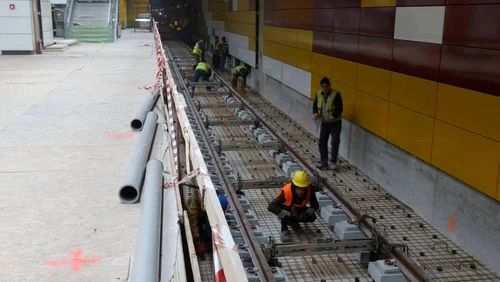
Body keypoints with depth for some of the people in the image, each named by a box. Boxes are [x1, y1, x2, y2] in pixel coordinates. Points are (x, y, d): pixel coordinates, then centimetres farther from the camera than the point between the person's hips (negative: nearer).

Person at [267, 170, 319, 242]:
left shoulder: (310, 189, -29)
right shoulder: (286, 191, -39)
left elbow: (315, 205, -17)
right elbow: (271, 207, -44)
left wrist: (306, 213, -37)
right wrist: (289, 214, -50)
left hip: (298, 209, 4)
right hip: (286, 209, -4)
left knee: (312, 217, -19)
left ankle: (293, 223, 8)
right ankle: (284, 231, -16)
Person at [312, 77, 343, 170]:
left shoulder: (336, 95, -20)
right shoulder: (318, 94, -3)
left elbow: (340, 109, -20)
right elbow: (315, 105, 9)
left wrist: (332, 117, -31)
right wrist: (315, 113, -11)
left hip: (335, 123, -5)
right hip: (324, 122, 5)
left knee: (335, 142, -6)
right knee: (322, 142, 5)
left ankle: (333, 161, 9)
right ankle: (324, 162, 15)